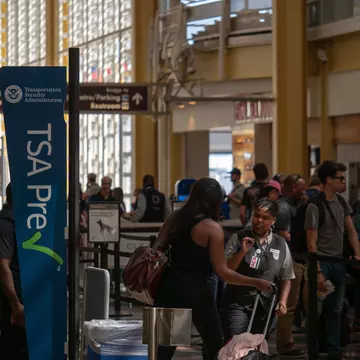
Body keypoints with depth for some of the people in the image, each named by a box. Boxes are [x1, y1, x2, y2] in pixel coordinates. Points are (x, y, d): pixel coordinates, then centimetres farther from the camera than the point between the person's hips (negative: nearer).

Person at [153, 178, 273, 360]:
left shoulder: (175, 217, 6)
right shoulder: (213, 228, -11)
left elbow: (156, 249, 6)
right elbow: (222, 272, -13)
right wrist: (255, 282, -6)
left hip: (170, 286, 5)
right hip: (196, 291, -5)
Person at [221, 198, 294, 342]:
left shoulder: (281, 245, 9)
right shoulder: (238, 238, 1)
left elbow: (286, 278, 13)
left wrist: (283, 301, -1)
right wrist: (242, 252, -14)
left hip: (265, 306, 3)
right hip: (238, 303, -3)